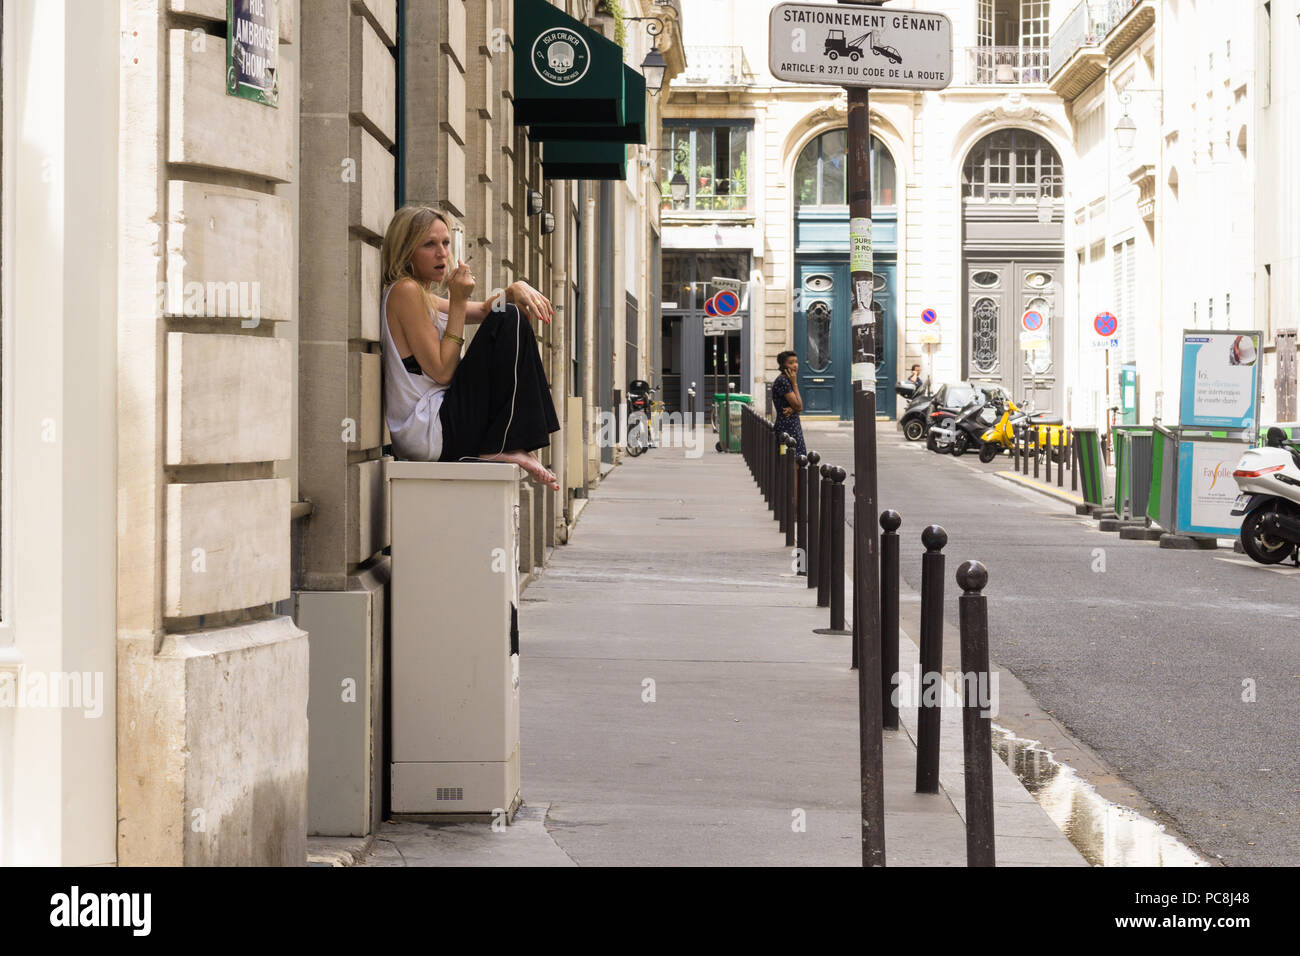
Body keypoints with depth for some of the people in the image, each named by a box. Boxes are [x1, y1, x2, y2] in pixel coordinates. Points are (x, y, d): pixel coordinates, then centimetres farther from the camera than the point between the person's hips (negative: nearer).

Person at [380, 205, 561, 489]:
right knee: (509, 321, -13)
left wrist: (515, 289, 1)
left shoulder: (423, 296, 19)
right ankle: (504, 448, -14)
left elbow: (483, 310, 23)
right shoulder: (405, 291, -11)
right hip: (435, 432, -11)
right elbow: (441, 371, -16)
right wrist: (457, 302, -11)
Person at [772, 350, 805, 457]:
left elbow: (800, 407, 13)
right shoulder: (782, 381, -15)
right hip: (787, 427, -10)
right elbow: (798, 405, -16)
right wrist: (794, 383, -10)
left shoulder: (788, 380, 15)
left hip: (794, 426, 10)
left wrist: (792, 409, -11)